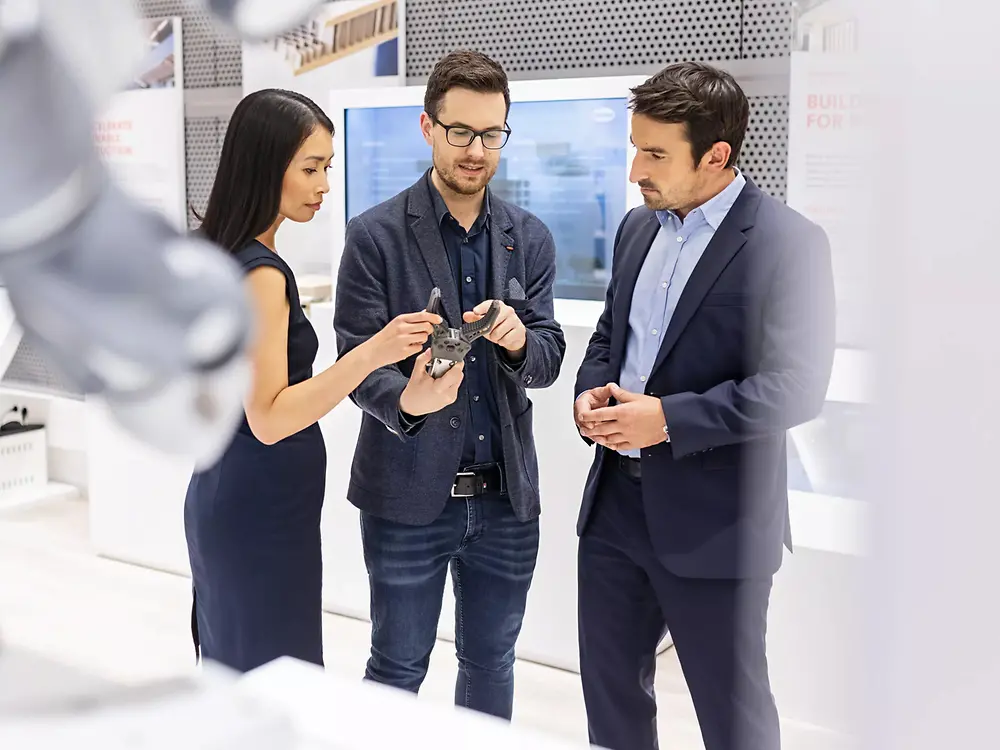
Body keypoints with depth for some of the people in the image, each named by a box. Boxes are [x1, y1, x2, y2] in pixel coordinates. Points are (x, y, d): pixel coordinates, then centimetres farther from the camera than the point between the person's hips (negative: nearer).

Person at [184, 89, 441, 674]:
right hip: (263, 509, -10)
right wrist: (372, 353, -31)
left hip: (223, 492, 10)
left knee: (234, 670, 19)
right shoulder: (261, 273, -20)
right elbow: (269, 418, -23)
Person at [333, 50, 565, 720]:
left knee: (491, 661, 18)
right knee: (398, 666, 11)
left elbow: (548, 361, 2)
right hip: (409, 495, -3)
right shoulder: (375, 236, -7)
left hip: (506, 495, 4)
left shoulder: (530, 239, 5)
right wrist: (406, 401, -32)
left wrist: (518, 340, -21)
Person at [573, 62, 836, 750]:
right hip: (616, 499, 7)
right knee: (609, 688, 20)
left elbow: (796, 386, -18)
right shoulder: (639, 227, 9)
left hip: (711, 519, -7)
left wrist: (669, 418, -23)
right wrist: (591, 391, -2)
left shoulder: (788, 243, -14)